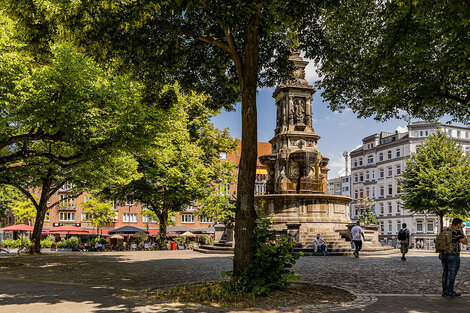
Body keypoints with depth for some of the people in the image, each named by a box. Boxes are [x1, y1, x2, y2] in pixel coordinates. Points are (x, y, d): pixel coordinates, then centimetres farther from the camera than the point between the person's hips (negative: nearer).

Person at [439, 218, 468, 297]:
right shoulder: (457, 232, -14)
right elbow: (465, 242, -11)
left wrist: (440, 253, 23)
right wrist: (462, 233, -1)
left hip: (444, 255, 7)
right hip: (453, 256, -7)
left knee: (445, 273, 12)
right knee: (452, 274, 0)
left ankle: (444, 291, 17)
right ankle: (450, 292, 4)